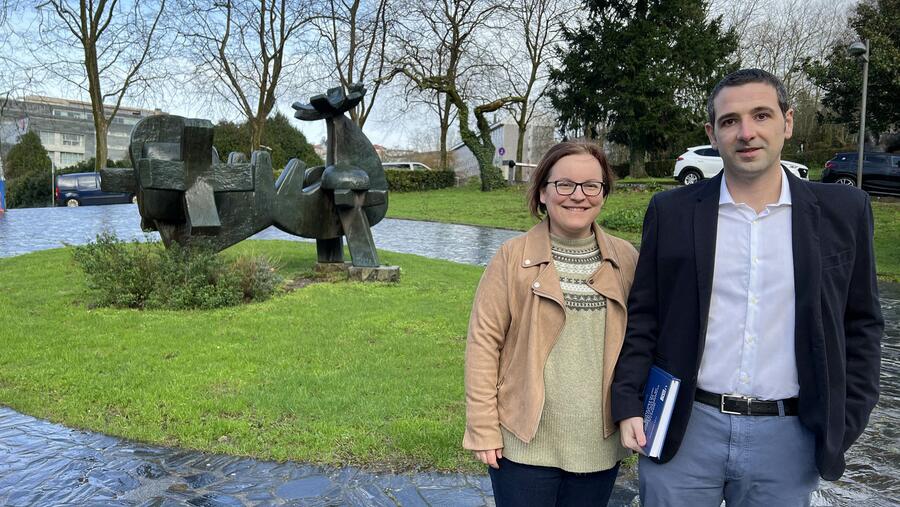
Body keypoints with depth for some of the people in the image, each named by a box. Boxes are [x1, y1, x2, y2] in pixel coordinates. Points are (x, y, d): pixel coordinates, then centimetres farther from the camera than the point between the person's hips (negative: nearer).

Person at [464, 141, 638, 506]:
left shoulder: (626, 260, 2)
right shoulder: (512, 257, -7)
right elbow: (483, 342, -7)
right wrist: (484, 429, -8)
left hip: (600, 446, 3)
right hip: (524, 444, -3)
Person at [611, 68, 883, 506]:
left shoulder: (842, 212, 0)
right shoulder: (671, 212, -2)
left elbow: (861, 324, 6)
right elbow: (641, 315, 2)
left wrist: (844, 423, 1)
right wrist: (628, 405, -3)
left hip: (788, 437, 1)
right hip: (682, 429, 0)